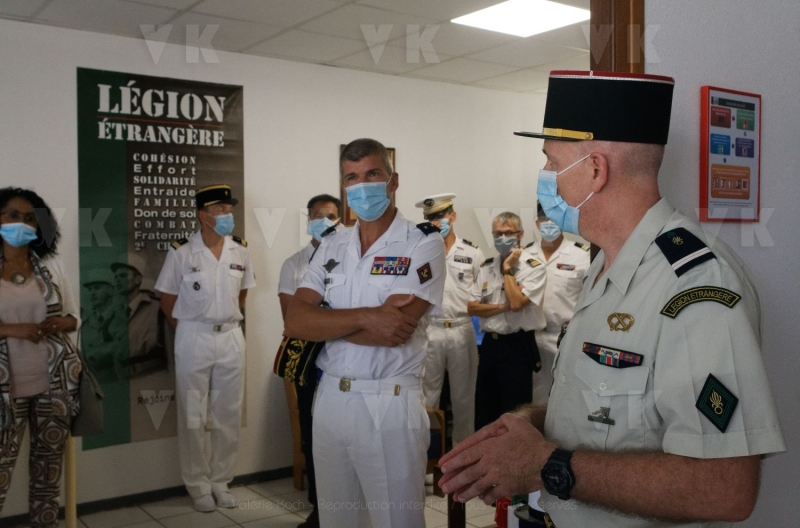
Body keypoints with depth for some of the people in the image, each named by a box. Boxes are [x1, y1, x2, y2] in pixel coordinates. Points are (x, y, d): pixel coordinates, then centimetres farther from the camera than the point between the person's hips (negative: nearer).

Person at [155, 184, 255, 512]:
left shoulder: (240, 251, 1)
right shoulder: (181, 253, -9)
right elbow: (168, 300, -1)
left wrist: (229, 321, 12)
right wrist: (189, 331, 2)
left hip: (231, 338, 4)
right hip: (193, 340, -3)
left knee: (228, 416, 11)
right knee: (193, 418, 7)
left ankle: (221, 481, 25)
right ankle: (198, 485, 21)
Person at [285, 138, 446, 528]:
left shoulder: (424, 243, -8)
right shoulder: (330, 247, 7)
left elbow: (393, 330, -19)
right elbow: (295, 322, -5)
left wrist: (323, 323, -8)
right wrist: (365, 317, -19)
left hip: (391, 405, -5)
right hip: (329, 400, 5)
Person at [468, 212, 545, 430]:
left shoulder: (533, 267, -10)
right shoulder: (487, 266, 8)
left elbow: (516, 302, -23)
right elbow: (472, 307, 3)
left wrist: (508, 269, -13)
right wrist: (503, 307, -12)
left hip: (518, 345, -6)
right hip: (489, 343, 6)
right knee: (485, 409, 16)